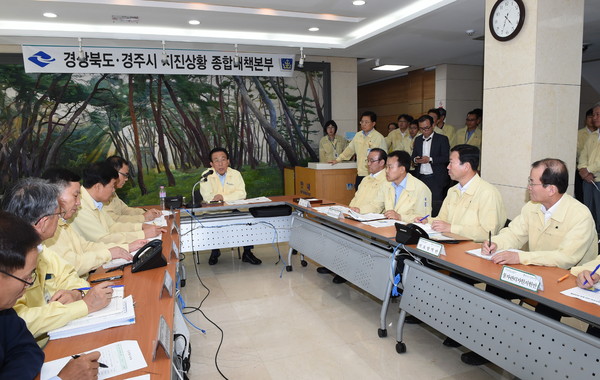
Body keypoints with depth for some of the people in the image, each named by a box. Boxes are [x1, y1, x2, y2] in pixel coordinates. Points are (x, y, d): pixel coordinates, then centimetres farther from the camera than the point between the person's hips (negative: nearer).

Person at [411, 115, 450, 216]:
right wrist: (415, 159, -6)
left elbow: (446, 158, -6)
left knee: (436, 207, -9)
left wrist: (430, 159, -19)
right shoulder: (417, 139, 18)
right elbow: (413, 156, 18)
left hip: (436, 179, -4)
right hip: (420, 177, 4)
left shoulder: (442, 139, 2)